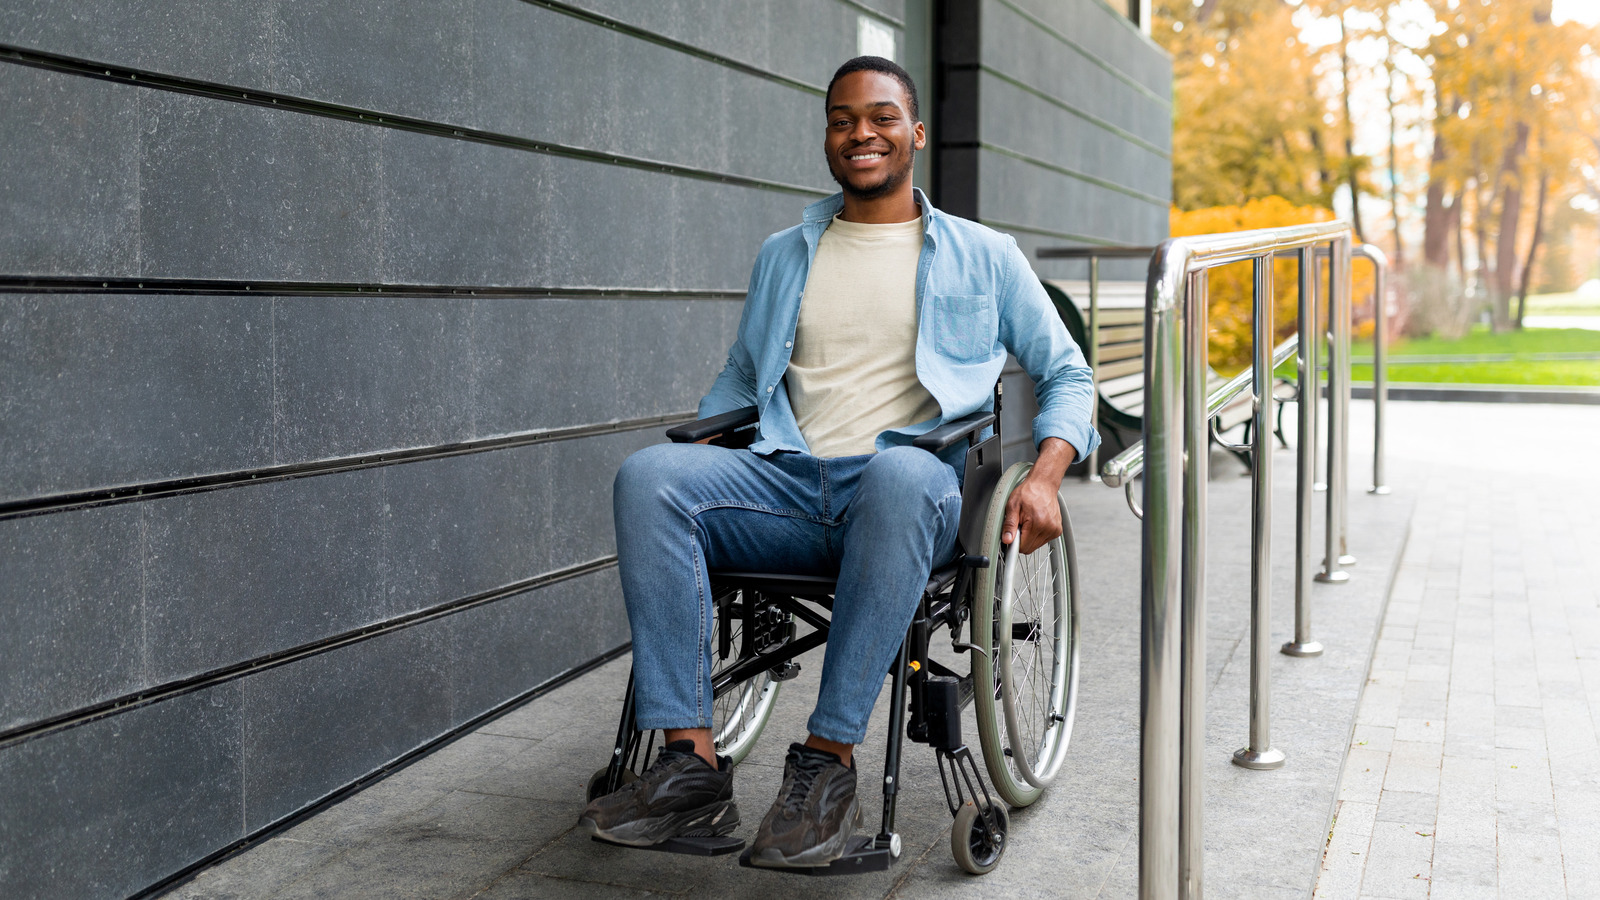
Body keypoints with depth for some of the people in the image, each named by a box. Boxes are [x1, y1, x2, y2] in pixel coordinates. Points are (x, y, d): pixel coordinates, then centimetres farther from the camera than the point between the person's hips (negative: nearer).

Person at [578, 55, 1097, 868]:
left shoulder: (983, 257, 17)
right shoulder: (782, 257, 25)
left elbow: (1065, 375, 17)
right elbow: (740, 379, 32)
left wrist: (1046, 473, -4)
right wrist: (690, 464, 10)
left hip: (911, 489, -3)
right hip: (788, 486, 3)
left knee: (900, 473, -41)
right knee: (648, 475, -27)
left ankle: (829, 758, -35)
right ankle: (690, 765, -31)